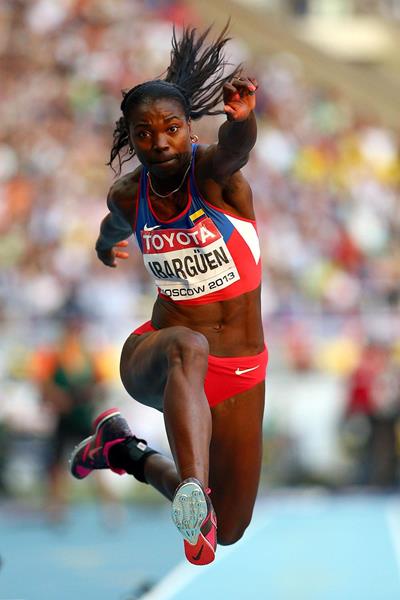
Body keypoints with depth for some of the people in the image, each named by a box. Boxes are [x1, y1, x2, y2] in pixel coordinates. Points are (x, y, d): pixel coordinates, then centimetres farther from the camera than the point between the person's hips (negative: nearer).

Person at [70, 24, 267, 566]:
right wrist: (108, 247, 14)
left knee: (227, 531, 7)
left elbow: (236, 147, -44)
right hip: (152, 354, -1)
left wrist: (243, 117, -60)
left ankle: (127, 451, 30)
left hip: (241, 372, 1)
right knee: (188, 347, -41)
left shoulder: (213, 170, -13)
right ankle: (193, 492, -61)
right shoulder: (127, 197, -2)